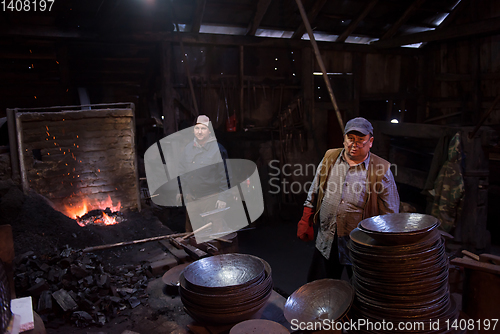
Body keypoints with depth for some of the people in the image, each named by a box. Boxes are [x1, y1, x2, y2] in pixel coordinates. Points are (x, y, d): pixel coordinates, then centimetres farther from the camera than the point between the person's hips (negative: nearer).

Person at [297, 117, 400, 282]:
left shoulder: (382, 170, -6)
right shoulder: (329, 158, 4)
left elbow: (390, 213, -2)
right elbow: (313, 194, 12)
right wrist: (306, 222, 9)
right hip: (326, 243, 3)